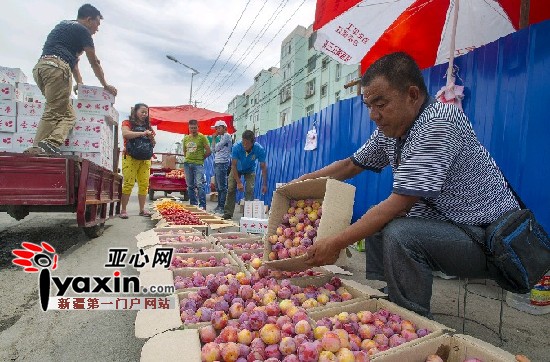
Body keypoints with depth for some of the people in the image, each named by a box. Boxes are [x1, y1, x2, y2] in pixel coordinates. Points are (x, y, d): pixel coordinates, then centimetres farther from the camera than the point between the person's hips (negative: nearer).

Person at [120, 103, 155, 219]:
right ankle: (123, 210, 0)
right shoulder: (127, 123, 6)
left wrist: (151, 137, 0)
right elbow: (125, 134, -16)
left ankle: (142, 209, 9)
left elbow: (153, 144, 21)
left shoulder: (147, 126, 20)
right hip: (130, 157, -5)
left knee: (144, 184, 1)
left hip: (145, 158, 5)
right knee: (128, 183, -8)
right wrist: (142, 133, -17)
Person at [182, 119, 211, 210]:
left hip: (198, 164, -5)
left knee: (200, 185, -11)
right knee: (190, 186, 9)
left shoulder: (202, 137, -3)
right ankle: (193, 204, 18)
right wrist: (188, 158, 13)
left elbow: (208, 151, -4)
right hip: (187, 164, 6)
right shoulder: (186, 138, 13)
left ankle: (202, 206, -8)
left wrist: (201, 158, 3)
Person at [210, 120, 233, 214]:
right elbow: (213, 150, 17)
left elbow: (217, 148, -11)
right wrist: (214, 137, 12)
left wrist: (215, 138, 4)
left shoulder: (226, 136, -6)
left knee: (222, 187, -8)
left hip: (222, 163, -10)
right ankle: (219, 205, 16)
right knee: (218, 187, 10)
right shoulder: (221, 137, 21)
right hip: (217, 163, 10)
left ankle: (222, 207, -6)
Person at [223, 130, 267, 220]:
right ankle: (227, 214, 5)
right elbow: (234, 165, -28)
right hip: (237, 169, 0)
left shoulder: (259, 149, -32)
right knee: (231, 189, -5)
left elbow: (263, 167, -23)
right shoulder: (236, 147, -34)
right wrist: (239, 182, -32)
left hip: (250, 170, 0)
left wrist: (264, 184, -25)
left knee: (250, 190, -14)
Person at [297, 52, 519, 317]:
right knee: (374, 225, 12)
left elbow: (400, 203, -29)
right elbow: (353, 164, 13)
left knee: (398, 234, -30)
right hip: (445, 225, 9)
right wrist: (301, 182, 4)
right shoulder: (390, 129, 2)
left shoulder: (438, 124, -25)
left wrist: (336, 244, -26)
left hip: (489, 236, -9)